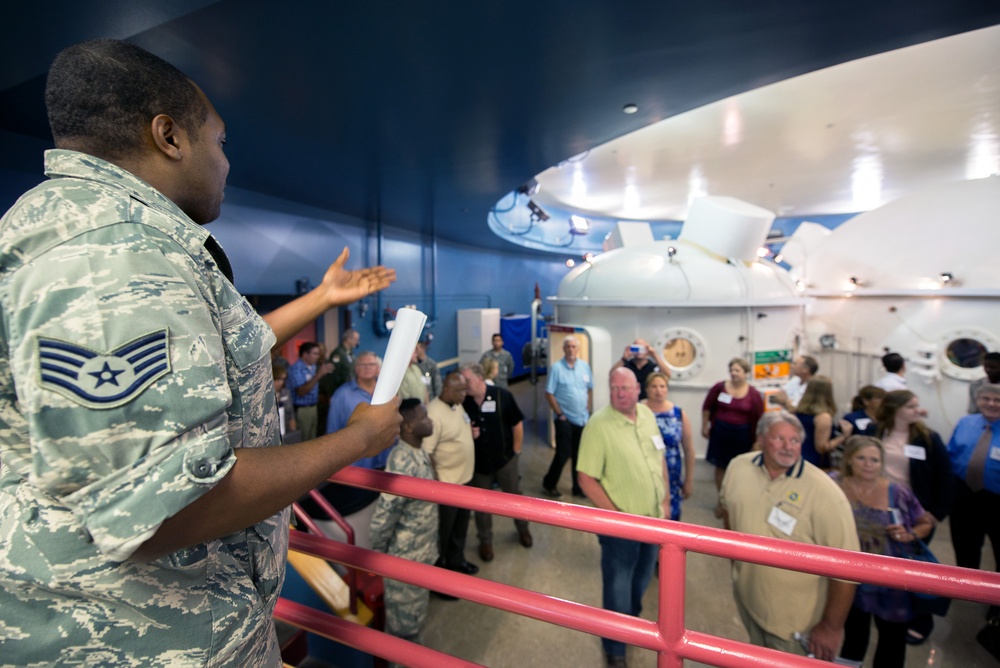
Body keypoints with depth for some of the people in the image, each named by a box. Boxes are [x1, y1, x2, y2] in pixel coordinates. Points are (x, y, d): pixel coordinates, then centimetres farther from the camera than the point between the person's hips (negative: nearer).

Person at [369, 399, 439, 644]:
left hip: (421, 552, 8)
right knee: (403, 620, 14)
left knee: (415, 613, 27)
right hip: (406, 556, -8)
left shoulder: (418, 453, 0)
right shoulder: (403, 462, -30)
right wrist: (377, 554, -11)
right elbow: (384, 516, -26)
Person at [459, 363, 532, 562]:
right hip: (478, 461, 1)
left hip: (506, 458, -1)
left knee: (515, 496, 18)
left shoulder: (502, 396, -17)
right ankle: (485, 541, 36)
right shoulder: (462, 402, -12)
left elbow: (517, 423, -7)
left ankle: (523, 529, 44)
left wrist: (516, 450, -4)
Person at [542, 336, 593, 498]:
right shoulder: (556, 368, -10)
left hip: (582, 419, 5)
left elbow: (590, 390, 12)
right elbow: (549, 394, -10)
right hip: (564, 419, -5)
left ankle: (578, 487, 26)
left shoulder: (585, 366, 4)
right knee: (563, 453, -1)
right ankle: (549, 484, 20)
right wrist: (559, 414, -11)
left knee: (579, 454, 12)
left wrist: (589, 410, 5)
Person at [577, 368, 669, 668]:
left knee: (641, 581, 26)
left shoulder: (648, 415, -3)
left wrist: (665, 500, 5)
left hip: (653, 519, 6)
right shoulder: (599, 424, -23)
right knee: (618, 588, 13)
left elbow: (660, 459, 9)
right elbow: (586, 478, -21)